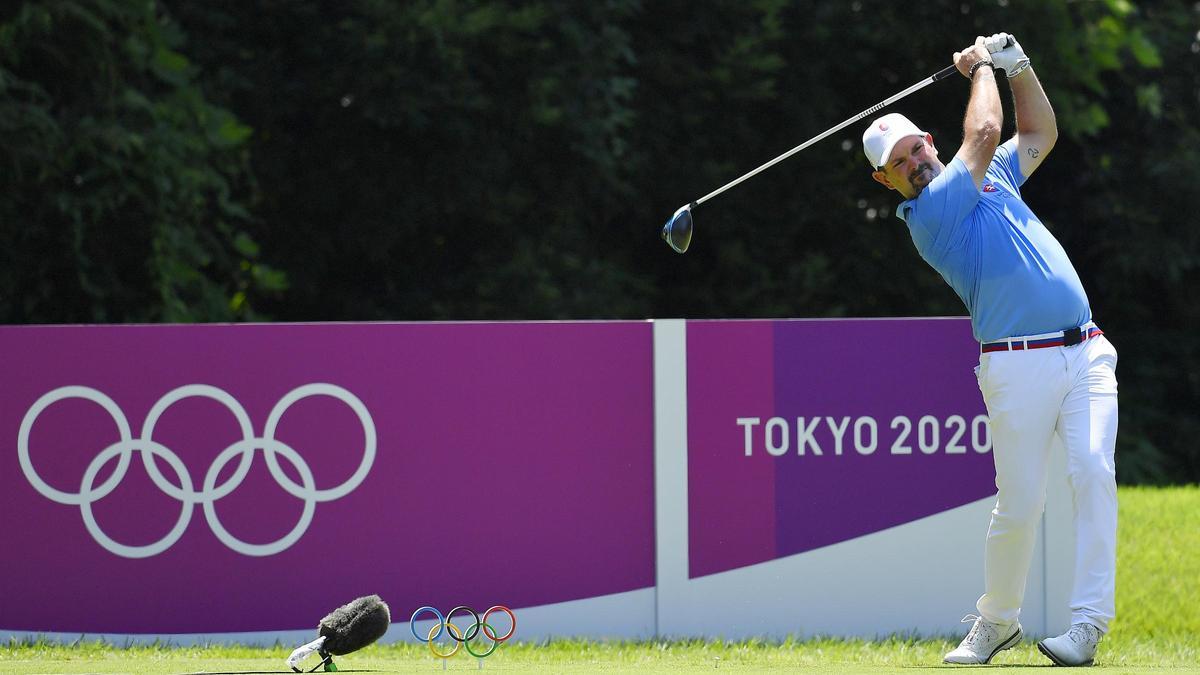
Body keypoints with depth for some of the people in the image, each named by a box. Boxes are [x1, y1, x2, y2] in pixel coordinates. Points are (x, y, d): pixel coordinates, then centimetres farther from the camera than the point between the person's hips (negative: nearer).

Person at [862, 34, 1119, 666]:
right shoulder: (929, 212, -4)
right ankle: (997, 620, 17)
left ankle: (1088, 622, -17)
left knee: (1093, 471, -14)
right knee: (1019, 503, -6)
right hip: (1018, 368, -5)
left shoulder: (991, 177, 21)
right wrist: (981, 69, 9)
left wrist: (1018, 67, 21)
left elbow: (1041, 132, 34)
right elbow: (984, 133, -7)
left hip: (1087, 353, 5)